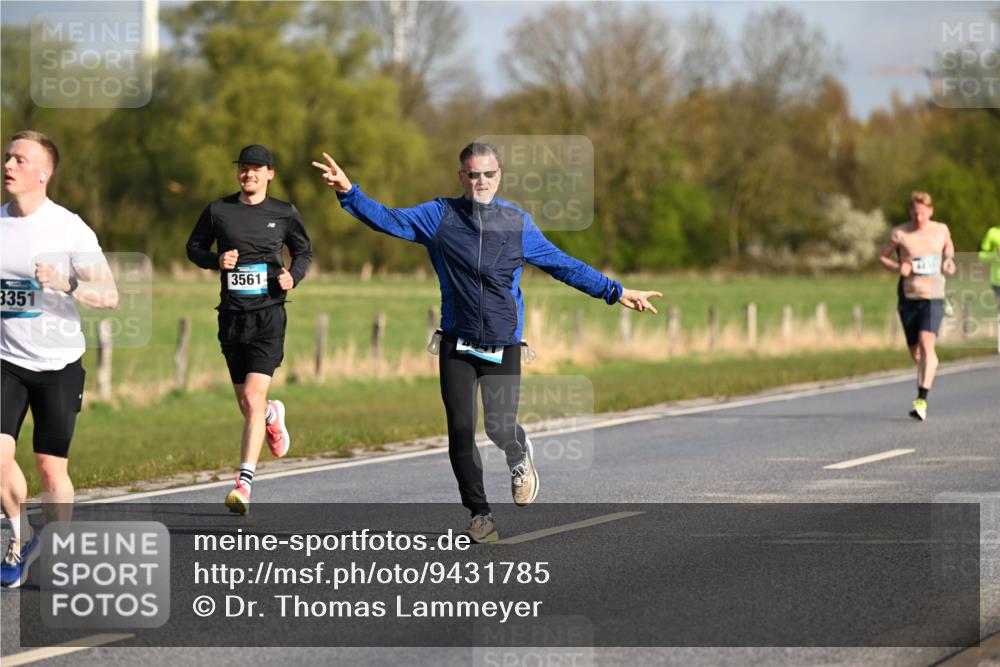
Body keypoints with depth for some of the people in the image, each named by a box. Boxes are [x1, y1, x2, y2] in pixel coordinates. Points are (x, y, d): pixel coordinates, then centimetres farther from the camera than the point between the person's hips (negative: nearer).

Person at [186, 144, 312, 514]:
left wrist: (293, 276, -3)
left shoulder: (284, 213, 4)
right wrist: (216, 260, -6)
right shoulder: (218, 210, 5)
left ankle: (244, 483, -17)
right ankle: (273, 415, 47)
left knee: (253, 401, -15)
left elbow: (304, 251, 17)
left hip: (268, 315, -3)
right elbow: (194, 247, 15)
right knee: (245, 404, 10)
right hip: (232, 315, 3)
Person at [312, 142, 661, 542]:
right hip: (457, 344, 1)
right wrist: (348, 191, -20)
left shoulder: (517, 222, 4)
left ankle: (520, 456, 27)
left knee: (500, 428, -11)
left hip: (504, 345, 0)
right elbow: (389, 220, -6)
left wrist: (615, 292, 7)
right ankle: (479, 513, 13)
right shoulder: (440, 216, 2)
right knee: (460, 429, -4)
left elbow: (562, 265, 9)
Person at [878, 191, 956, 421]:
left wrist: (950, 263, 2)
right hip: (908, 297, 1)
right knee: (915, 350, 11)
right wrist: (897, 267, -10)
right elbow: (882, 256, 9)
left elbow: (949, 249, 23)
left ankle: (922, 401, -25)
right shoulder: (899, 234, -3)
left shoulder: (941, 230, 2)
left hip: (933, 297, -1)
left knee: (927, 344, -20)